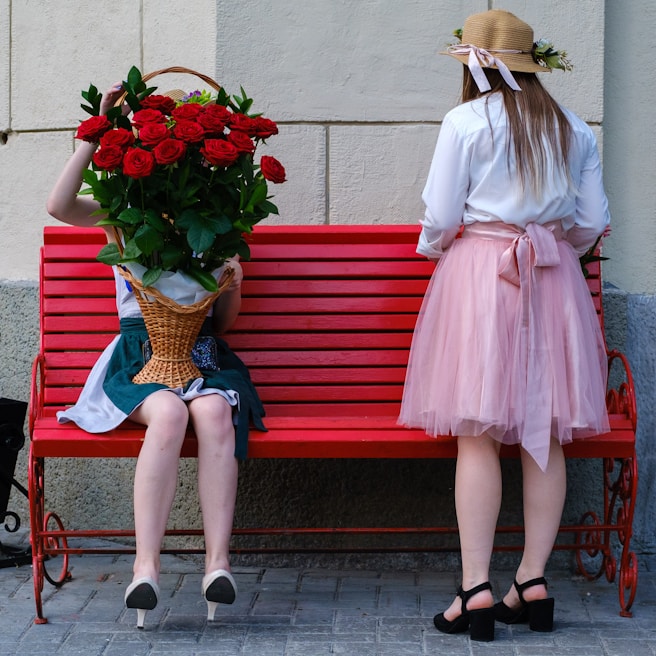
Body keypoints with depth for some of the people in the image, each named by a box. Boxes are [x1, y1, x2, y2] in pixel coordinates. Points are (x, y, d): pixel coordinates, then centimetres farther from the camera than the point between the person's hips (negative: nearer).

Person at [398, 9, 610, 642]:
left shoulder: (467, 121, -4)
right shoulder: (573, 128, 10)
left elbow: (441, 216, -5)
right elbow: (593, 221, 10)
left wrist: (432, 247, 16)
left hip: (480, 271, -4)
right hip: (555, 281, 4)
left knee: (479, 434, -5)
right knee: (544, 434, 6)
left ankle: (476, 588, -9)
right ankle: (533, 580, 7)